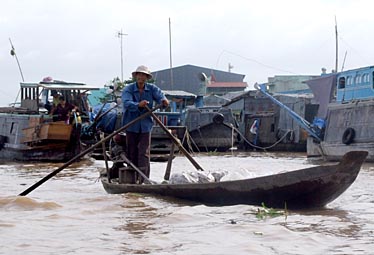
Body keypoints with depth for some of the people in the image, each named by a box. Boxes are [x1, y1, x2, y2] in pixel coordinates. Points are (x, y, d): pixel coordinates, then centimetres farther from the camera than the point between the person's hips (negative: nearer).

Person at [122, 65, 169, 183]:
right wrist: (138, 105, -44)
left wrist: (163, 101, -42)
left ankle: (143, 177, -12)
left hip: (145, 125, 1)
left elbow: (159, 95, -17)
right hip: (131, 125, 0)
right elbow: (127, 103, -25)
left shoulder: (152, 88, 2)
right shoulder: (128, 89, -6)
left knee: (144, 152, -7)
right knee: (132, 152, 5)